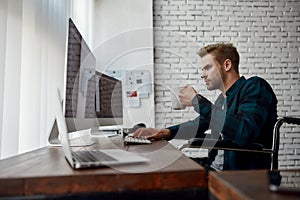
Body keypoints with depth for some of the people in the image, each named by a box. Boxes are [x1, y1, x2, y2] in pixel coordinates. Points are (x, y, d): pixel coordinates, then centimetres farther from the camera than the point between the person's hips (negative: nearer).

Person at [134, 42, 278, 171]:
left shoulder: (255, 87, -13)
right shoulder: (223, 98, 9)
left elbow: (245, 133, -30)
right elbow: (199, 125, 22)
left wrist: (198, 101, -22)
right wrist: (164, 133, 5)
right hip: (215, 168, 7)